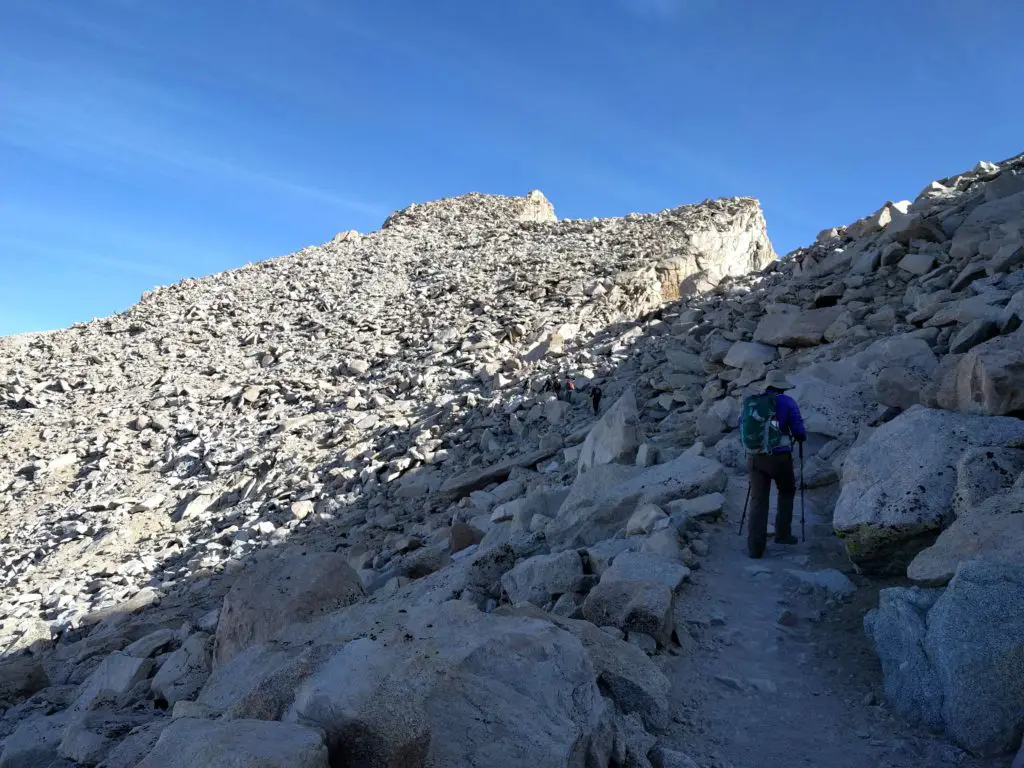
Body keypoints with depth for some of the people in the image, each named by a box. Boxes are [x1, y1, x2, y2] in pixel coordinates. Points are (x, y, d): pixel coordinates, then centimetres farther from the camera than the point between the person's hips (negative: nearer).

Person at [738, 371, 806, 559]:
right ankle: (783, 533, 25)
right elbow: (799, 432, -5)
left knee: (758, 500, 6)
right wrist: (802, 436, 18)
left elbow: (742, 430, 15)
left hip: (754, 458, 3)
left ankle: (755, 546, 0)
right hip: (779, 457, -2)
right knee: (787, 492, 24)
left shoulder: (749, 403, 8)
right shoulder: (787, 402, -3)